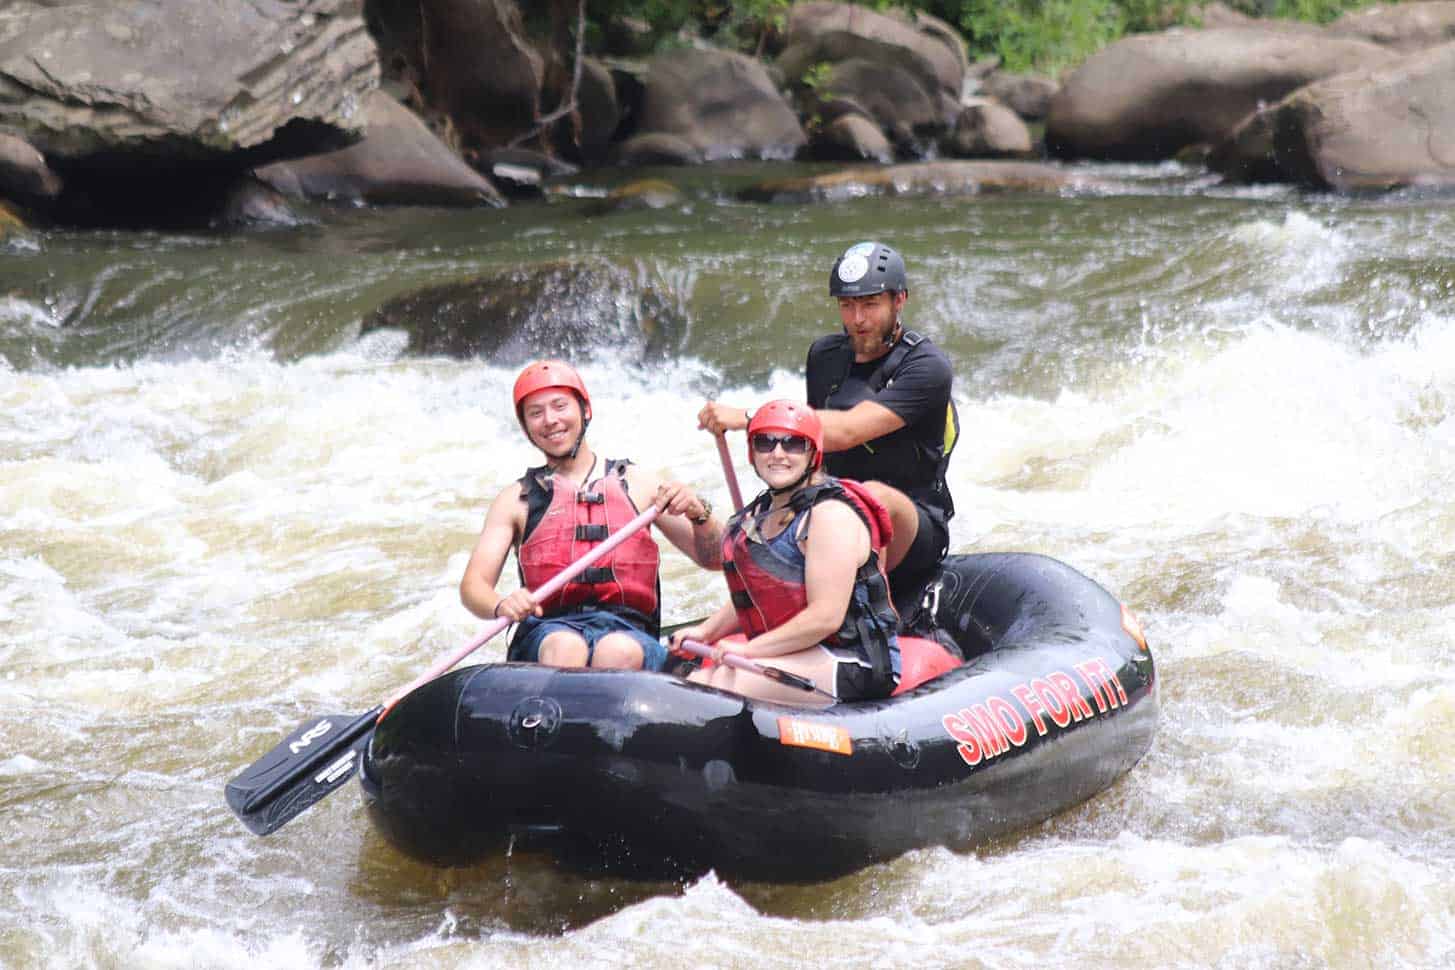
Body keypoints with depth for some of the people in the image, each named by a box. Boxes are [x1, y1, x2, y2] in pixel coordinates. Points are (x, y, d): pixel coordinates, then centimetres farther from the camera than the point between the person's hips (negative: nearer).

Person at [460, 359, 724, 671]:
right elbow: (472, 585, 7)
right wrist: (501, 605, -17)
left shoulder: (636, 484, 18)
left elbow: (715, 560, 15)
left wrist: (698, 513, -7)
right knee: (565, 646, -36)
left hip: (628, 631, 0)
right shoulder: (517, 499, 18)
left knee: (619, 651, -36)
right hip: (547, 632, 0)